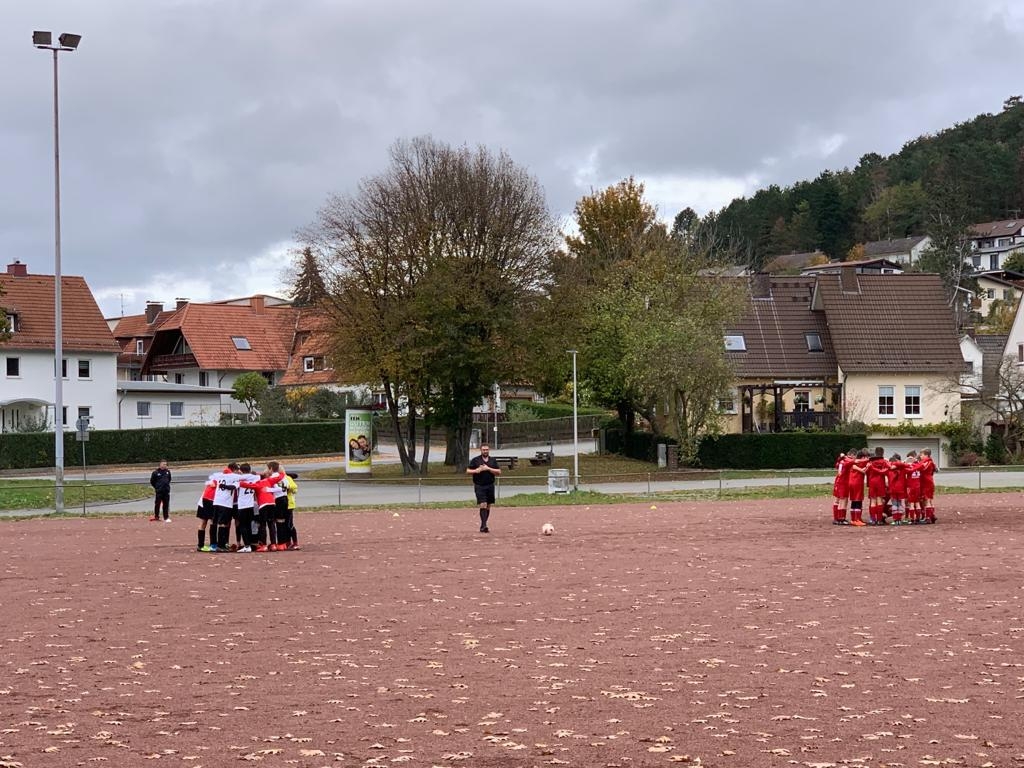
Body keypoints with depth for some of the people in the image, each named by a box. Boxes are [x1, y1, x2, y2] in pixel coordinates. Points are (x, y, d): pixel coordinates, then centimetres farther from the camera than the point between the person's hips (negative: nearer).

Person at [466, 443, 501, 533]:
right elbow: (467, 471, 2)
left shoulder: (493, 461, 9)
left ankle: (483, 526, 16)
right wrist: (476, 471, -16)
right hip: (479, 486, -4)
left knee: (488, 506, 8)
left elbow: (498, 472, 2)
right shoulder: (475, 460, 1)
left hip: (490, 486, 4)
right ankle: (484, 526, -19)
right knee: (483, 505, -15)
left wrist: (489, 469, -11)